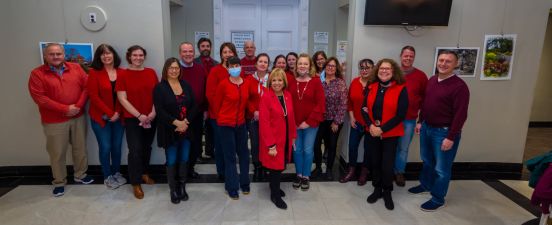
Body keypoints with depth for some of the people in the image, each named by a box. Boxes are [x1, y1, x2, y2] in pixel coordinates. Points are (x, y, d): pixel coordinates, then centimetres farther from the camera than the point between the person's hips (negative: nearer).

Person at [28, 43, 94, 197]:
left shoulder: (76, 68, 4)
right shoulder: (37, 74, -5)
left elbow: (86, 87, 0)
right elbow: (39, 97, -14)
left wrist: (79, 106, -13)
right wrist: (65, 109, -18)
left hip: (78, 117, 3)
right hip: (54, 121, -3)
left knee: (80, 148, 13)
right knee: (57, 153, 5)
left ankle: (80, 175, 30)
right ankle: (59, 182, 21)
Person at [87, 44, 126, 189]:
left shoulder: (122, 72, 2)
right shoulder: (94, 72, -6)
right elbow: (93, 96, -11)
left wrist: (118, 112, -9)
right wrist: (109, 113, -14)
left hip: (118, 117, 3)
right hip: (100, 117, -3)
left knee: (117, 146, 10)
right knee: (105, 147, 3)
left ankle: (116, 173, 30)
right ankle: (107, 176, 21)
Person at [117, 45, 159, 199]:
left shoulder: (151, 73, 5)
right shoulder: (123, 75, -5)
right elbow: (122, 99, -8)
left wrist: (153, 113, -8)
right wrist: (139, 115, -13)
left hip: (150, 118, 3)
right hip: (132, 119, -3)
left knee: (147, 148, 14)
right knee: (135, 150, -4)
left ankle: (144, 173, 35)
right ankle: (136, 183, 10)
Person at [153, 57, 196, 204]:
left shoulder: (186, 85, 7)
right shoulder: (160, 88, -5)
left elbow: (193, 106, 3)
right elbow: (160, 110, -13)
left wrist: (185, 122, -11)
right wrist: (176, 122, -19)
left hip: (186, 130, 4)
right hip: (169, 131, -3)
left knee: (184, 160, 9)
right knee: (171, 161, 4)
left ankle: (182, 187, 25)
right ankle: (173, 190, 19)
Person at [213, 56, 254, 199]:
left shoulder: (246, 83, 0)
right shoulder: (223, 84, -13)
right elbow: (217, 103, -2)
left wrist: (253, 111, 5)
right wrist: (221, 117, 8)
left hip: (241, 124, 5)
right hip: (226, 125, -5)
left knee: (244, 154, 13)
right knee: (230, 157, 4)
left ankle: (244, 184, 31)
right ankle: (232, 188, 17)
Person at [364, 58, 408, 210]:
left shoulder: (401, 89, -10)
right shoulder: (371, 87, 3)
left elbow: (400, 115, -13)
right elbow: (365, 108, 3)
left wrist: (382, 129, -17)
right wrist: (370, 125, -14)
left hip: (390, 133, -3)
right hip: (372, 132, 3)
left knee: (387, 165, 1)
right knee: (375, 162, 12)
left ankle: (387, 192, 24)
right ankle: (377, 189, 32)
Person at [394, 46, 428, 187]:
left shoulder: (421, 76, -1)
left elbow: (425, 96, 6)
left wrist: (420, 110, -2)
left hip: (409, 119, 1)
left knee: (403, 148, 12)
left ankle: (399, 172, 28)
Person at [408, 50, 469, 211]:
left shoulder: (459, 86, -18)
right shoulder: (432, 80, 6)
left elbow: (460, 114, -20)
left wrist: (451, 137, -20)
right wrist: (420, 122, 15)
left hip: (444, 132, -7)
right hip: (427, 128, 7)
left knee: (441, 168, 6)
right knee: (427, 161, 23)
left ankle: (438, 199, 22)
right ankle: (426, 184, 44)